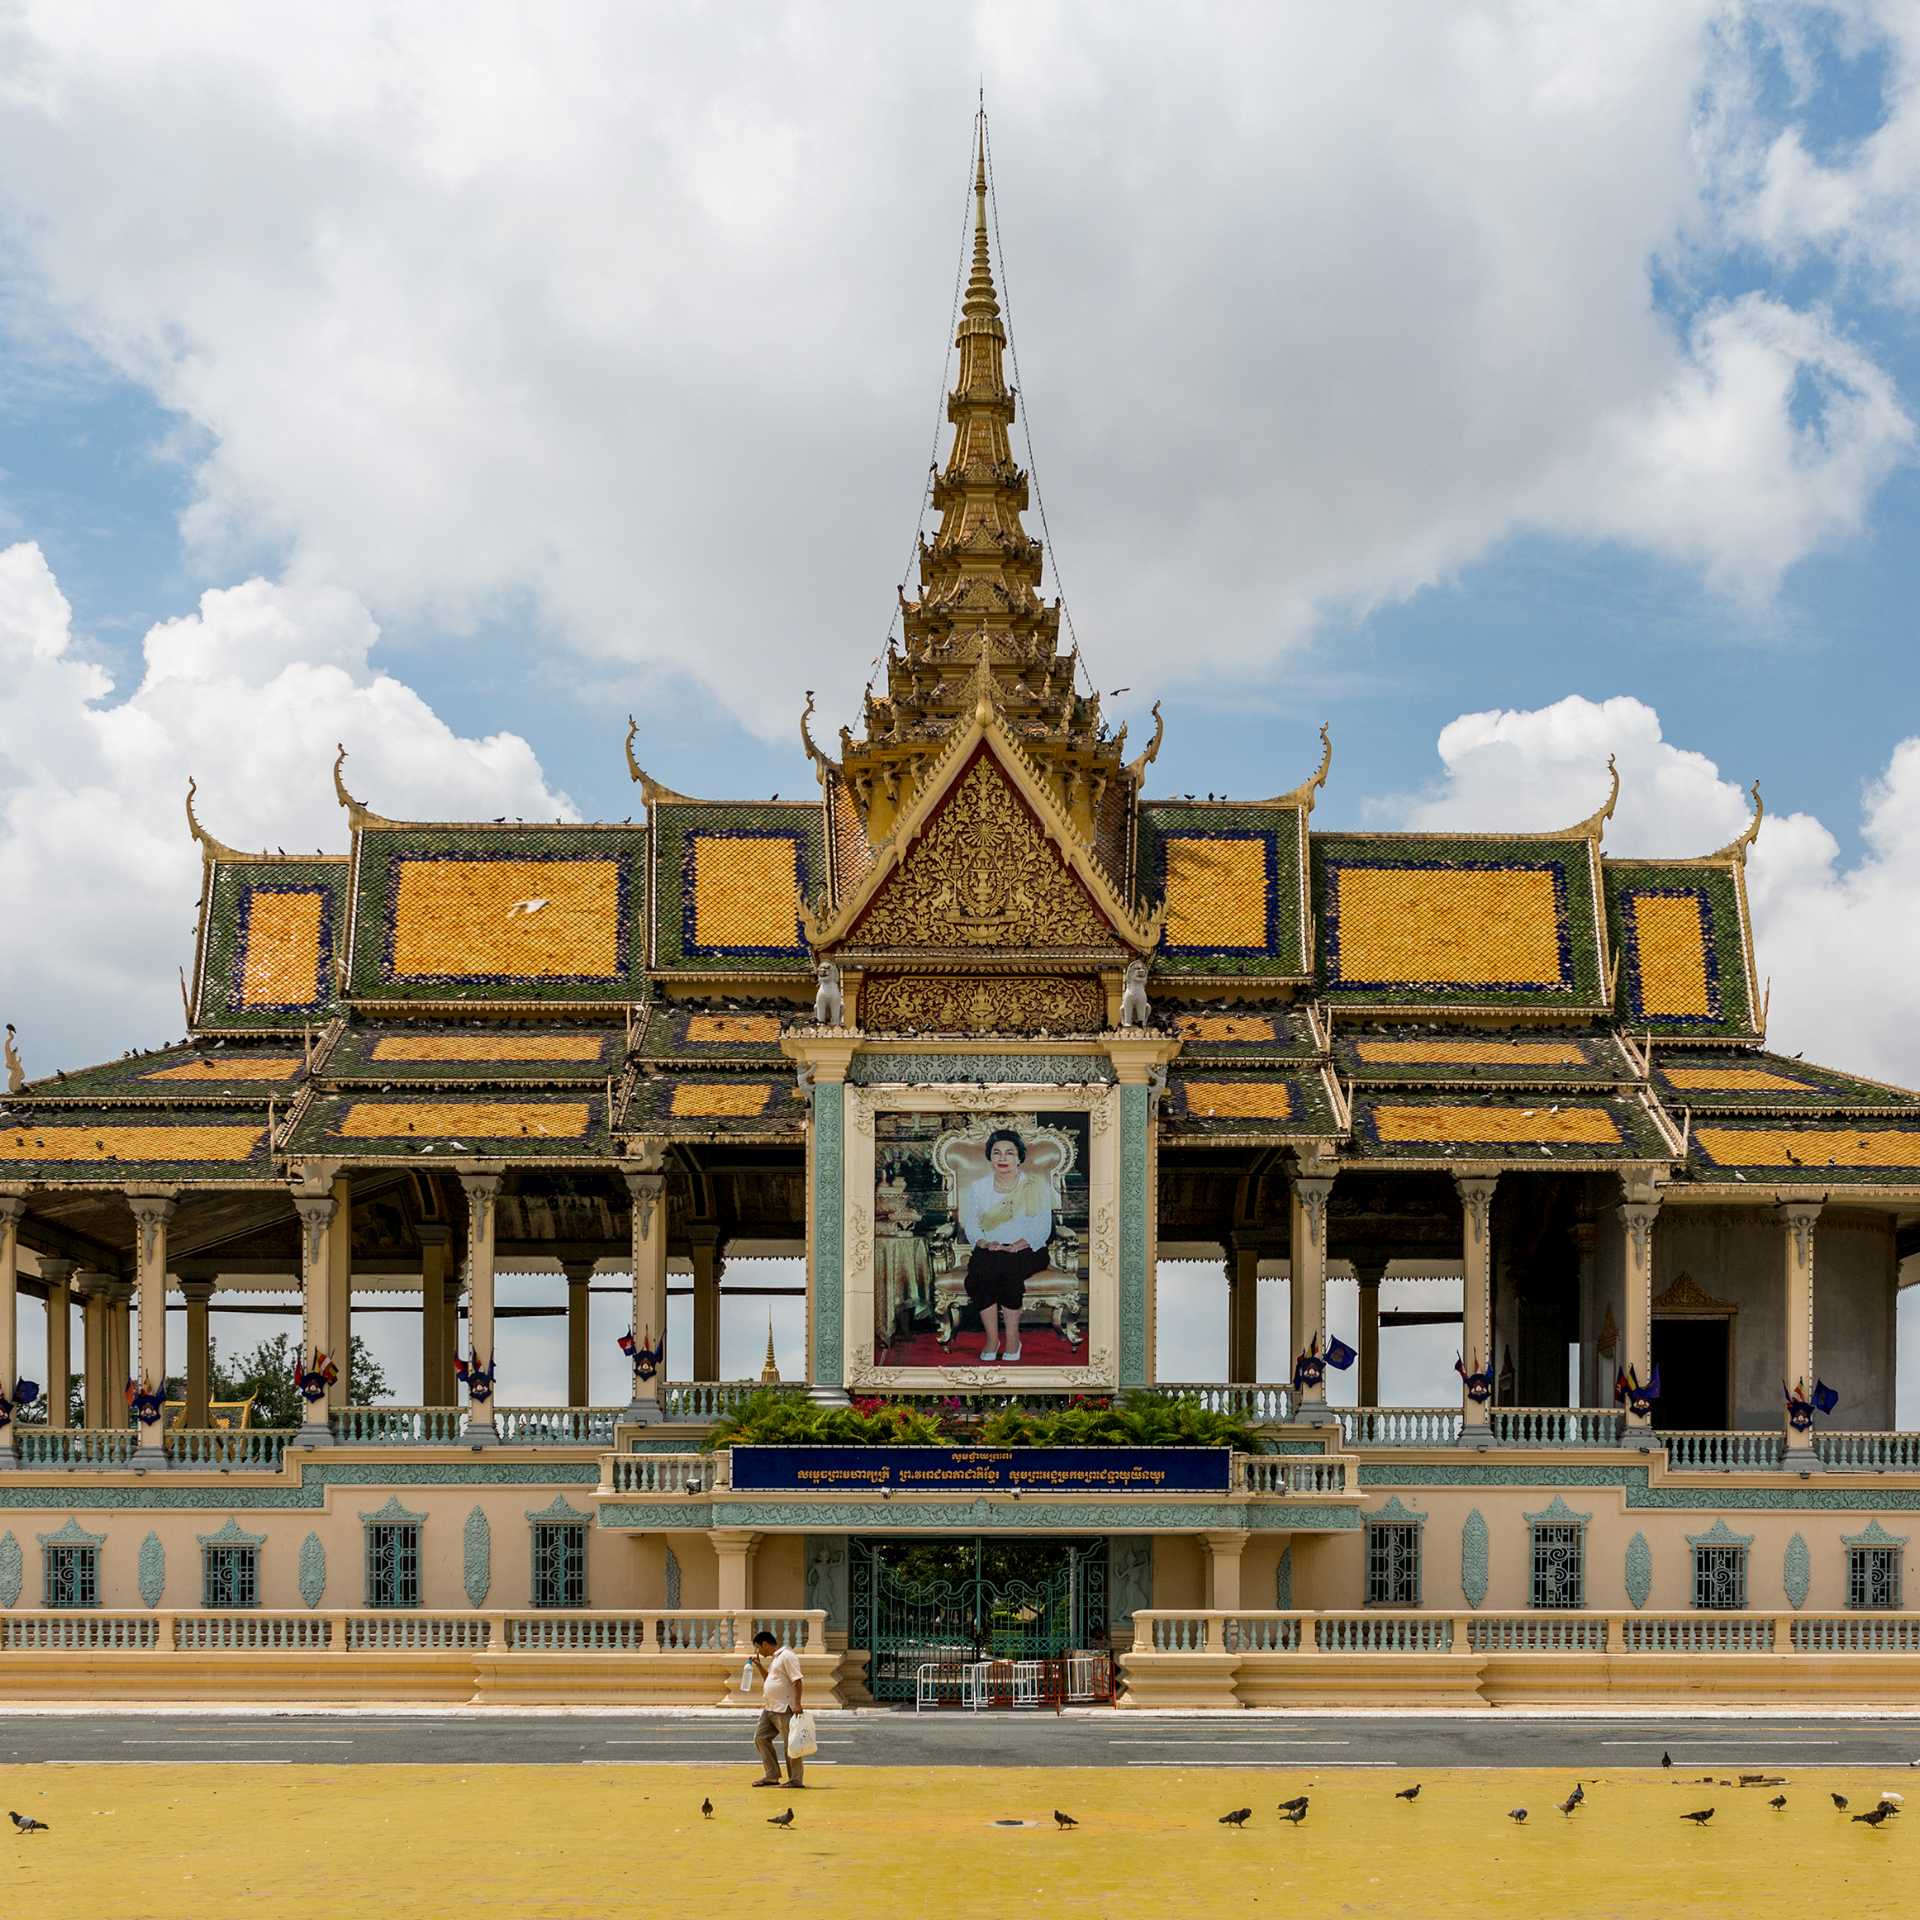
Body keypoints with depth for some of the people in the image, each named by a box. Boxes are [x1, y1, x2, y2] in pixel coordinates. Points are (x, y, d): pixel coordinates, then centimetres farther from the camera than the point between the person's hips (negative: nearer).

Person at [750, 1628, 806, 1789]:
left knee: (790, 1744, -5)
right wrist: (759, 1665, 19)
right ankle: (771, 1776, 14)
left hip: (785, 1709, -11)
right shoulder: (773, 1659, 18)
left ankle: (796, 1779, 1)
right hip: (770, 1708, 11)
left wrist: (797, 1703, -26)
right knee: (761, 1738, 9)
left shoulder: (787, 1656, -13)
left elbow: (797, 1680, -19)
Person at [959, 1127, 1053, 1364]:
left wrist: (1022, 1244, -21)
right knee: (979, 1271, -33)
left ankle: (1012, 1339, -27)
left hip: (1026, 1250, -2)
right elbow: (970, 1223, 6)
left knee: (1009, 1270, -36)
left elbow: (1042, 1226, -3)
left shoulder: (1035, 1186, 6)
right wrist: (983, 1242, -15)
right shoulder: (978, 1187, 15)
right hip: (990, 1249, 2)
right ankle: (992, 1338, -26)